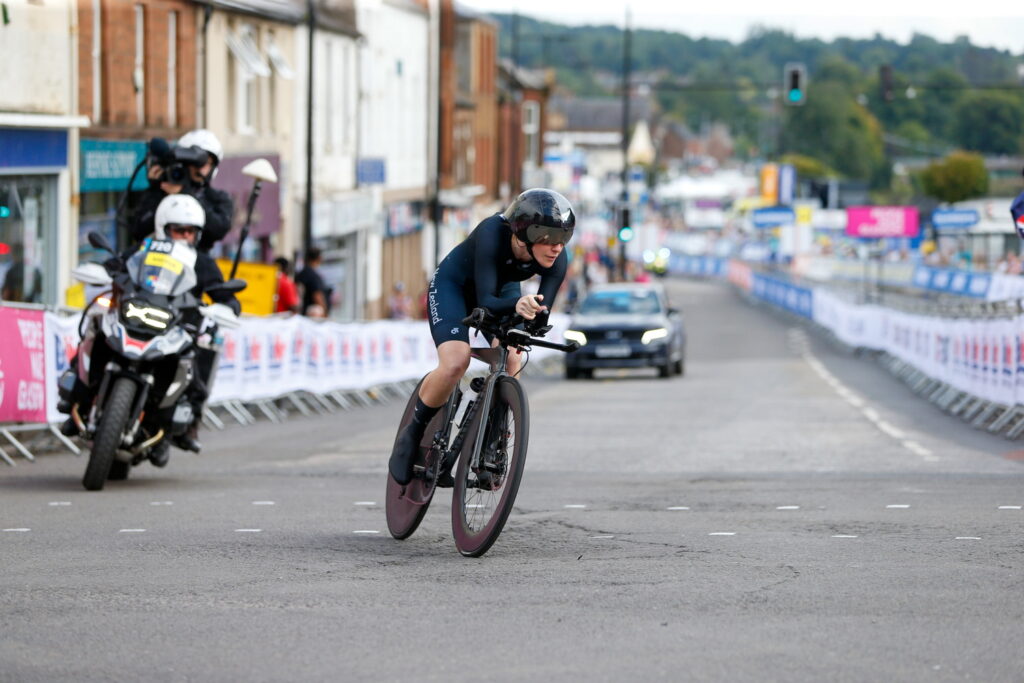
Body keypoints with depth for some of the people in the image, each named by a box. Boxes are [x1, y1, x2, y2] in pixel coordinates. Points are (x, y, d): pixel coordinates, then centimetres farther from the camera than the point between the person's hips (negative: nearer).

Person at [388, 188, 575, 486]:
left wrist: (535, 313, -47)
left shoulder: (556, 259, -27)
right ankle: (412, 436, -5)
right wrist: (516, 304, -62)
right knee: (455, 363, -27)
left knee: (510, 364, -20)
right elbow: (485, 302, -44)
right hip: (453, 285, -5)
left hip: (502, 289, 5)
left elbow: (539, 323, -26)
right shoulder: (493, 233, -39)